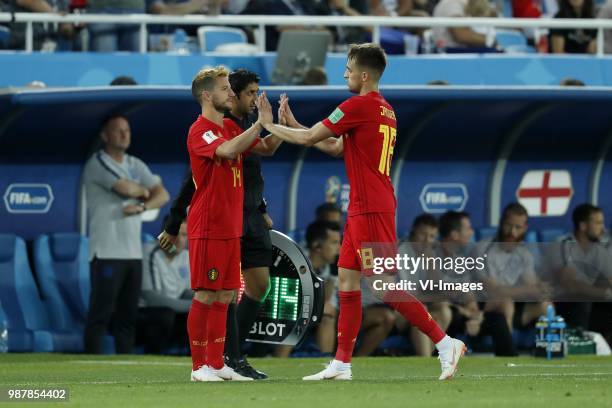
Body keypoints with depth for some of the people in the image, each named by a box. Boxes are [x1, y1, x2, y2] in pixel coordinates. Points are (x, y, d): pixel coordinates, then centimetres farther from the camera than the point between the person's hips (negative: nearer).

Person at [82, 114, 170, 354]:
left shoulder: (136, 165, 17)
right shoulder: (98, 163, -6)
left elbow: (162, 195, 11)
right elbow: (126, 188, -18)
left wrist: (142, 206, -9)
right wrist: (144, 191, 4)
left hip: (133, 252, 7)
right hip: (107, 252, -7)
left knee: (128, 315, 8)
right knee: (101, 314, -8)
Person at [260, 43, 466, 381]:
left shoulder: (358, 106, -14)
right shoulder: (384, 109, 16)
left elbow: (309, 138, -10)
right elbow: (337, 147, 23)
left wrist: (271, 126, 6)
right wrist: (292, 123, 23)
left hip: (371, 209, -10)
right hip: (363, 208, 10)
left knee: (387, 286, -9)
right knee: (347, 279, 10)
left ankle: (445, 343, -9)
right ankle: (341, 364, 11)